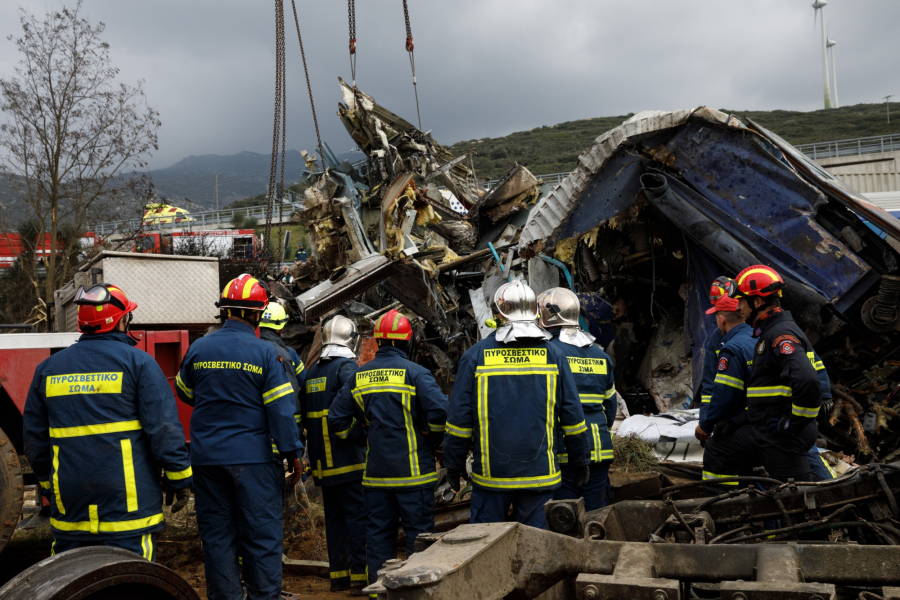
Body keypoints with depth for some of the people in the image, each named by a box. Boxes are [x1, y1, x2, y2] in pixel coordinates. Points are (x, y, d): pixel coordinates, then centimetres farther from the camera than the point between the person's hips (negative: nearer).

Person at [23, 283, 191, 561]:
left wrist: (48, 482, 26)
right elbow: (164, 427, -11)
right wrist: (179, 479, -3)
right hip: (128, 501, -5)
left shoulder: (48, 368, 9)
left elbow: (34, 438, 15)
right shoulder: (137, 362, -6)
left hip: (69, 507, 5)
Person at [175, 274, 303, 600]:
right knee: (262, 535, 4)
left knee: (216, 535, 12)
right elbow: (281, 409, -11)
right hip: (253, 458, -4)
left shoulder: (198, 349, 3)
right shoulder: (266, 353, -9)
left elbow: (184, 392, 20)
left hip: (206, 459, 4)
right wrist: (293, 454, -4)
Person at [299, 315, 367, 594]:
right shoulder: (346, 367, -9)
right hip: (348, 460, -7)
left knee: (334, 517, 13)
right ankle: (359, 576, -2)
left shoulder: (311, 373, 14)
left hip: (322, 461, 7)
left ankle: (338, 574, 18)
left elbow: (302, 415, 18)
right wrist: (359, 435, -13)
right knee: (357, 516, -2)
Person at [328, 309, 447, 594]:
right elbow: (440, 411, -19)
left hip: (376, 473, 5)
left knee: (378, 535, 13)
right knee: (419, 533, 4)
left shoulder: (358, 377, 7)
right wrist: (433, 440, -2)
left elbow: (336, 420, 10)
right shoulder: (415, 373, -9)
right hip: (413, 472, -4)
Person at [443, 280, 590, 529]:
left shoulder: (475, 356, -3)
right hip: (540, 472, 1)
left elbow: (459, 418, -2)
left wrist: (454, 465, 8)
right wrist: (580, 464, 14)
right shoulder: (554, 355, 1)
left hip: (491, 472, -1)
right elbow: (573, 416, 4)